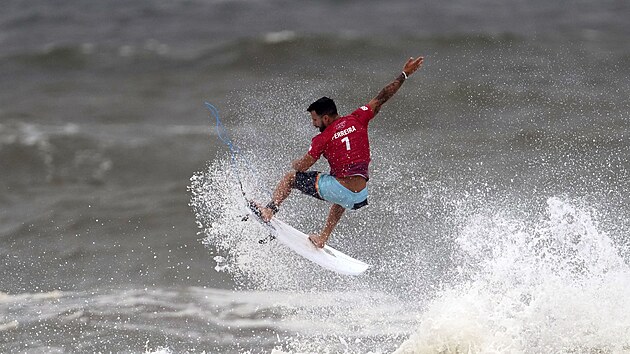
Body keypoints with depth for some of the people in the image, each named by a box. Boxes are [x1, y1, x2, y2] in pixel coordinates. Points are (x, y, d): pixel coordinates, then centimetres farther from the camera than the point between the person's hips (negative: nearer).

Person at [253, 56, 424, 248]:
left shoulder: (322, 139, -4)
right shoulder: (357, 119, 4)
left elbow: (302, 167, -4)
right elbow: (382, 97, 8)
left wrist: (294, 164, 21)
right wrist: (404, 75, 15)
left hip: (336, 188, -5)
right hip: (359, 198, 5)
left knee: (291, 177, 16)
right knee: (343, 200, 45)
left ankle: (269, 210, 7)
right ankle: (322, 238, 42)